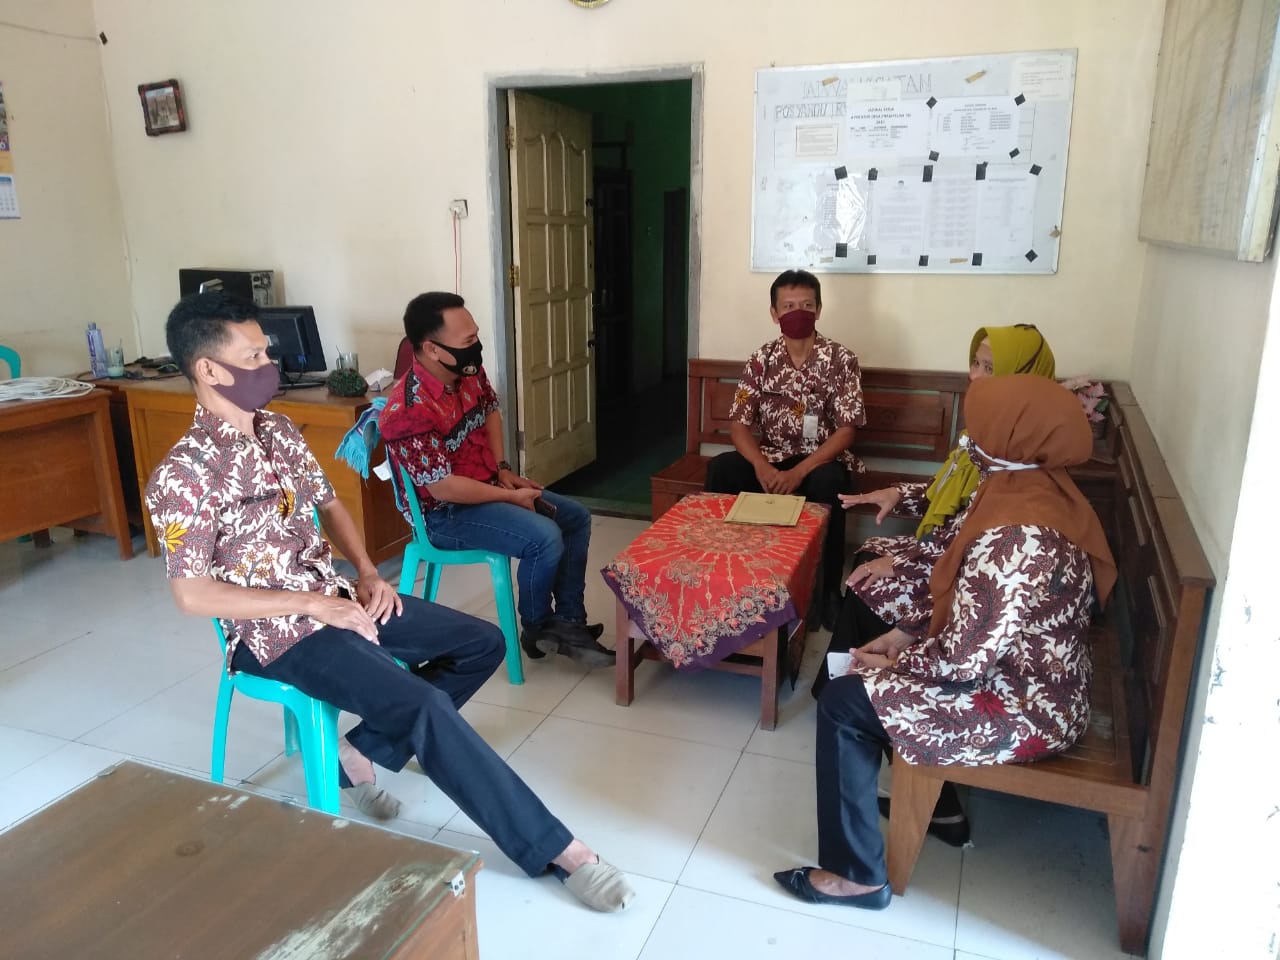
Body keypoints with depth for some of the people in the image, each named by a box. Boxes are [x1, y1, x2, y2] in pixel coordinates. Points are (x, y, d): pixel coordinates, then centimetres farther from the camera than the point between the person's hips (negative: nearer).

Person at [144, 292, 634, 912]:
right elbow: (193, 595, -18)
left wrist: (367, 573, -1)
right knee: (428, 708, -25)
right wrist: (311, 604, -18)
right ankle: (557, 851, -16)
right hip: (277, 631, -8)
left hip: (335, 595, 8)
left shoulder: (278, 430, 5)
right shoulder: (182, 475, -17)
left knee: (482, 643, 4)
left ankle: (362, 751, 10)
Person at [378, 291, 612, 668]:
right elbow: (443, 487, -27)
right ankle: (537, 631, 0)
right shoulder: (409, 411, -29)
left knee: (577, 517, 6)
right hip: (446, 513, -9)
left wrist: (503, 469, 2)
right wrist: (510, 497, -17)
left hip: (489, 486, 9)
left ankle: (567, 623, 7)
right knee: (545, 538, -26)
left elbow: (491, 411, 16)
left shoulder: (469, 371, -5)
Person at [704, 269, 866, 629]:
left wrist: (800, 472, -26)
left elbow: (846, 430, -13)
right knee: (720, 468, -25)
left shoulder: (841, 359, -8)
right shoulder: (761, 360, 0)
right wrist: (762, 466, -24)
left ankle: (829, 590, -21)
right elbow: (739, 424, -4)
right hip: (771, 457, 3)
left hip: (821, 459, -2)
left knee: (828, 483, -37)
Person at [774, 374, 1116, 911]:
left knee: (842, 703, -8)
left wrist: (894, 660, -9)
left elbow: (962, 659, -28)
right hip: (1035, 679, 10)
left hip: (1025, 711, -10)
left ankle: (855, 875, 5)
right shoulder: (1043, 490, 0)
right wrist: (907, 640, 4)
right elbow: (975, 610, 10)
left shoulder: (1012, 538, -32)